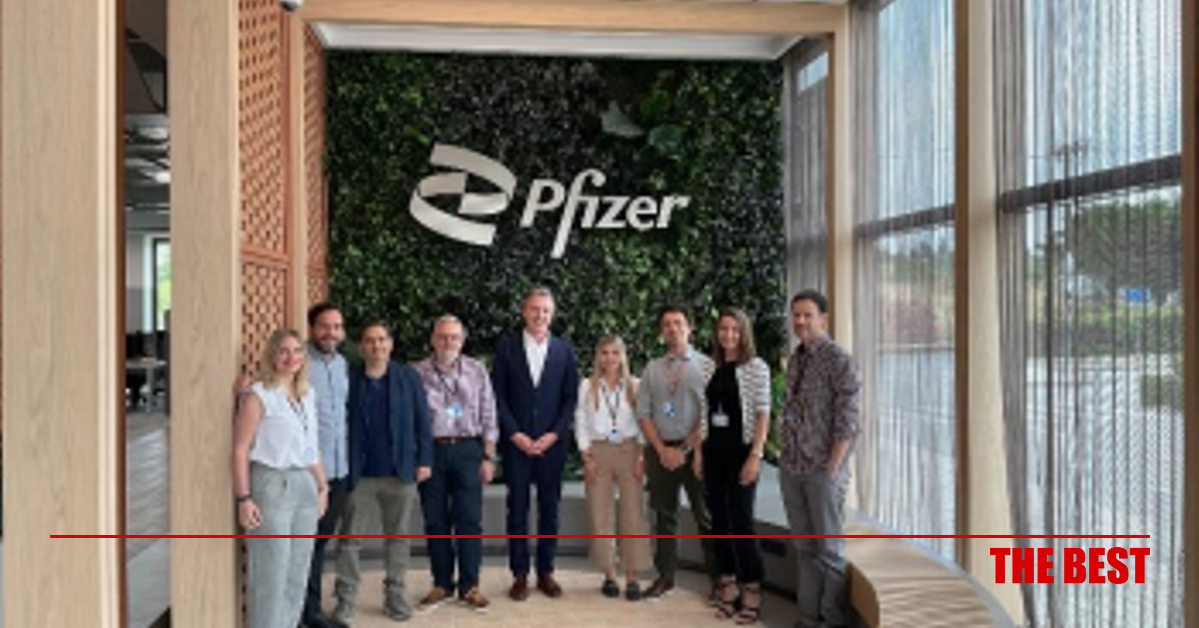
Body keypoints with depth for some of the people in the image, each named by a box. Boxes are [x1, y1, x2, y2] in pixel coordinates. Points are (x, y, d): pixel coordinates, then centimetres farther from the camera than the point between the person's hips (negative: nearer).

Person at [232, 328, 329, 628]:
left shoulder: (307, 394, 13)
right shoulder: (258, 396, -7)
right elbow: (240, 450, -11)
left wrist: (322, 486, 17)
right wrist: (244, 498, -16)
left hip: (304, 486, 7)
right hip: (271, 483, -7)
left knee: (297, 573, 12)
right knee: (270, 573, -2)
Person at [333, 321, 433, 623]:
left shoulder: (408, 377, 1)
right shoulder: (349, 379, -2)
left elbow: (422, 420, 3)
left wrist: (424, 460, -2)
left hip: (400, 472, 1)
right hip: (359, 473, -1)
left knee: (398, 536, 11)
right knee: (351, 538, 7)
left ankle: (394, 596, 23)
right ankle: (345, 599, 18)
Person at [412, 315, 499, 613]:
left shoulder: (477, 371, 5)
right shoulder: (418, 373, 2)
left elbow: (488, 417, 6)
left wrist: (488, 457, 1)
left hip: (467, 449, 0)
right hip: (431, 451, 0)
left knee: (470, 519, 0)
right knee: (435, 520, 7)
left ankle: (469, 586, 11)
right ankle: (442, 584, 20)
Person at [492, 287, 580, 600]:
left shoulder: (565, 349, 5)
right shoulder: (507, 346, 2)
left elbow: (571, 397, 4)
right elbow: (498, 395, 0)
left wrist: (553, 435, -7)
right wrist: (516, 434, -8)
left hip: (551, 442, 1)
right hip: (516, 442, -1)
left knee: (550, 510, 7)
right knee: (517, 510, 4)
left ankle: (546, 572, 18)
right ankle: (520, 575, 13)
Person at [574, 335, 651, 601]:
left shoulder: (634, 385, 6)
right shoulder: (587, 386, 6)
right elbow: (581, 422, 5)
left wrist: (642, 457, -4)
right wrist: (586, 457, -4)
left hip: (629, 449, 0)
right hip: (598, 451, 0)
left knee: (633, 514, -4)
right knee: (600, 516, 1)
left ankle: (632, 577, 3)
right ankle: (609, 574, 11)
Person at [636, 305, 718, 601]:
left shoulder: (706, 366, -2)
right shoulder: (652, 369, 9)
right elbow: (643, 413, 6)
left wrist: (685, 449, -11)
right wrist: (662, 450, -6)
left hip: (695, 448, -3)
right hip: (660, 450, 3)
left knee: (706, 516, 3)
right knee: (664, 516, 11)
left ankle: (717, 578, 14)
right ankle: (665, 576, 22)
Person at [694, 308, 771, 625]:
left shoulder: (756, 367, -4)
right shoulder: (712, 368, 10)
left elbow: (763, 415, -8)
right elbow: (704, 414, 13)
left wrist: (755, 455, -15)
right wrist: (699, 451, 7)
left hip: (740, 450, -5)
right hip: (713, 452, 5)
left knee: (741, 521, -4)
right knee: (719, 519, 8)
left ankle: (752, 591, 7)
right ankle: (728, 587, 19)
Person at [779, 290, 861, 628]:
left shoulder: (838, 360, -9)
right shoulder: (794, 360, 11)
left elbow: (847, 420, -12)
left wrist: (832, 468, -14)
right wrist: (786, 458, 10)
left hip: (822, 470, -6)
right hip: (791, 469, 6)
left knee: (828, 548, 3)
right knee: (804, 548, 13)